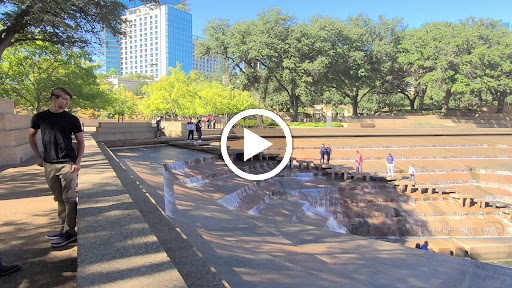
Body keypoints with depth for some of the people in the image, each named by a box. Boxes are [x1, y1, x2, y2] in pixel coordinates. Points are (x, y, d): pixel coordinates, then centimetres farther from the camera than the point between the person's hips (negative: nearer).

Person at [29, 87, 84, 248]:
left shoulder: (71, 119, -1)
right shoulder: (39, 117, 5)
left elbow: (81, 142, 2)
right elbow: (31, 136, 20)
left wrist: (77, 162, -8)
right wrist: (38, 156, 10)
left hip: (67, 164, -3)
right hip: (49, 165, 3)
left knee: (69, 199, -2)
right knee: (59, 199, 12)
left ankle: (69, 232, 4)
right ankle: (63, 229, 22)